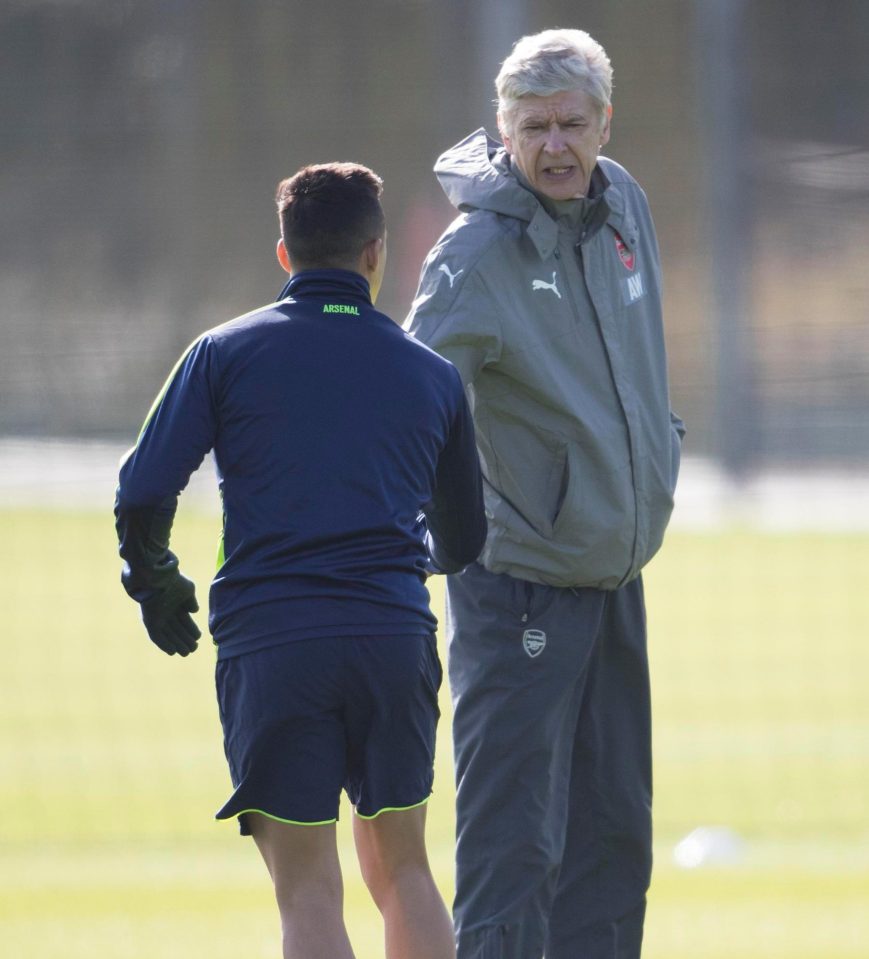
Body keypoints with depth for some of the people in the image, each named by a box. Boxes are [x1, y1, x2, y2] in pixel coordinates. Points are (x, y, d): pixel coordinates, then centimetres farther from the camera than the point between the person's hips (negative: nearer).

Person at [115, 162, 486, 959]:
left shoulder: (226, 354, 4)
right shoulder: (431, 375, 12)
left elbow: (142, 497, -2)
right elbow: (462, 542, 21)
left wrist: (156, 586, 17)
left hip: (268, 640, -2)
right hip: (394, 635, 2)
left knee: (309, 888, -1)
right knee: (401, 868, 16)